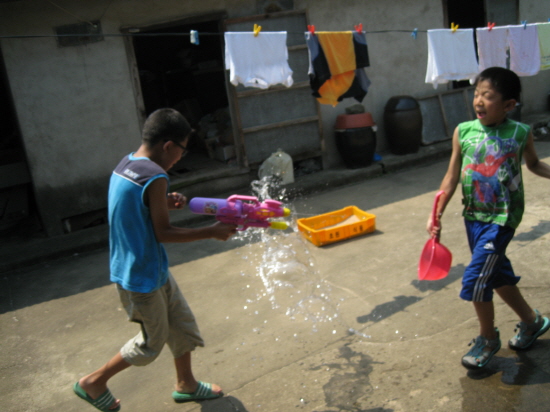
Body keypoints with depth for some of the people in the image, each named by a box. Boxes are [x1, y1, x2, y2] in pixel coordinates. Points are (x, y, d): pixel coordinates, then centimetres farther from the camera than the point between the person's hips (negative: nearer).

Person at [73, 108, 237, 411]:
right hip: (142, 276, -9)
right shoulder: (155, 177, -26)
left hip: (153, 269, 9)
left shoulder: (125, 164, 2)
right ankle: (94, 383, 30)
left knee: (182, 323, 20)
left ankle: (186, 384, 38)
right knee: (152, 343, 13)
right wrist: (212, 232, -13)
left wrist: (165, 203, 0)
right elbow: (163, 233, -21)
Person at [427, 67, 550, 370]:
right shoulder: (463, 132, -2)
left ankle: (488, 338, 18)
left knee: (475, 279, -8)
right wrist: (437, 214, 0)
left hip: (502, 218, -4)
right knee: (498, 274, 18)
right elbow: (452, 176, 3)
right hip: (473, 216, 5)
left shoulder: (520, 134, -9)